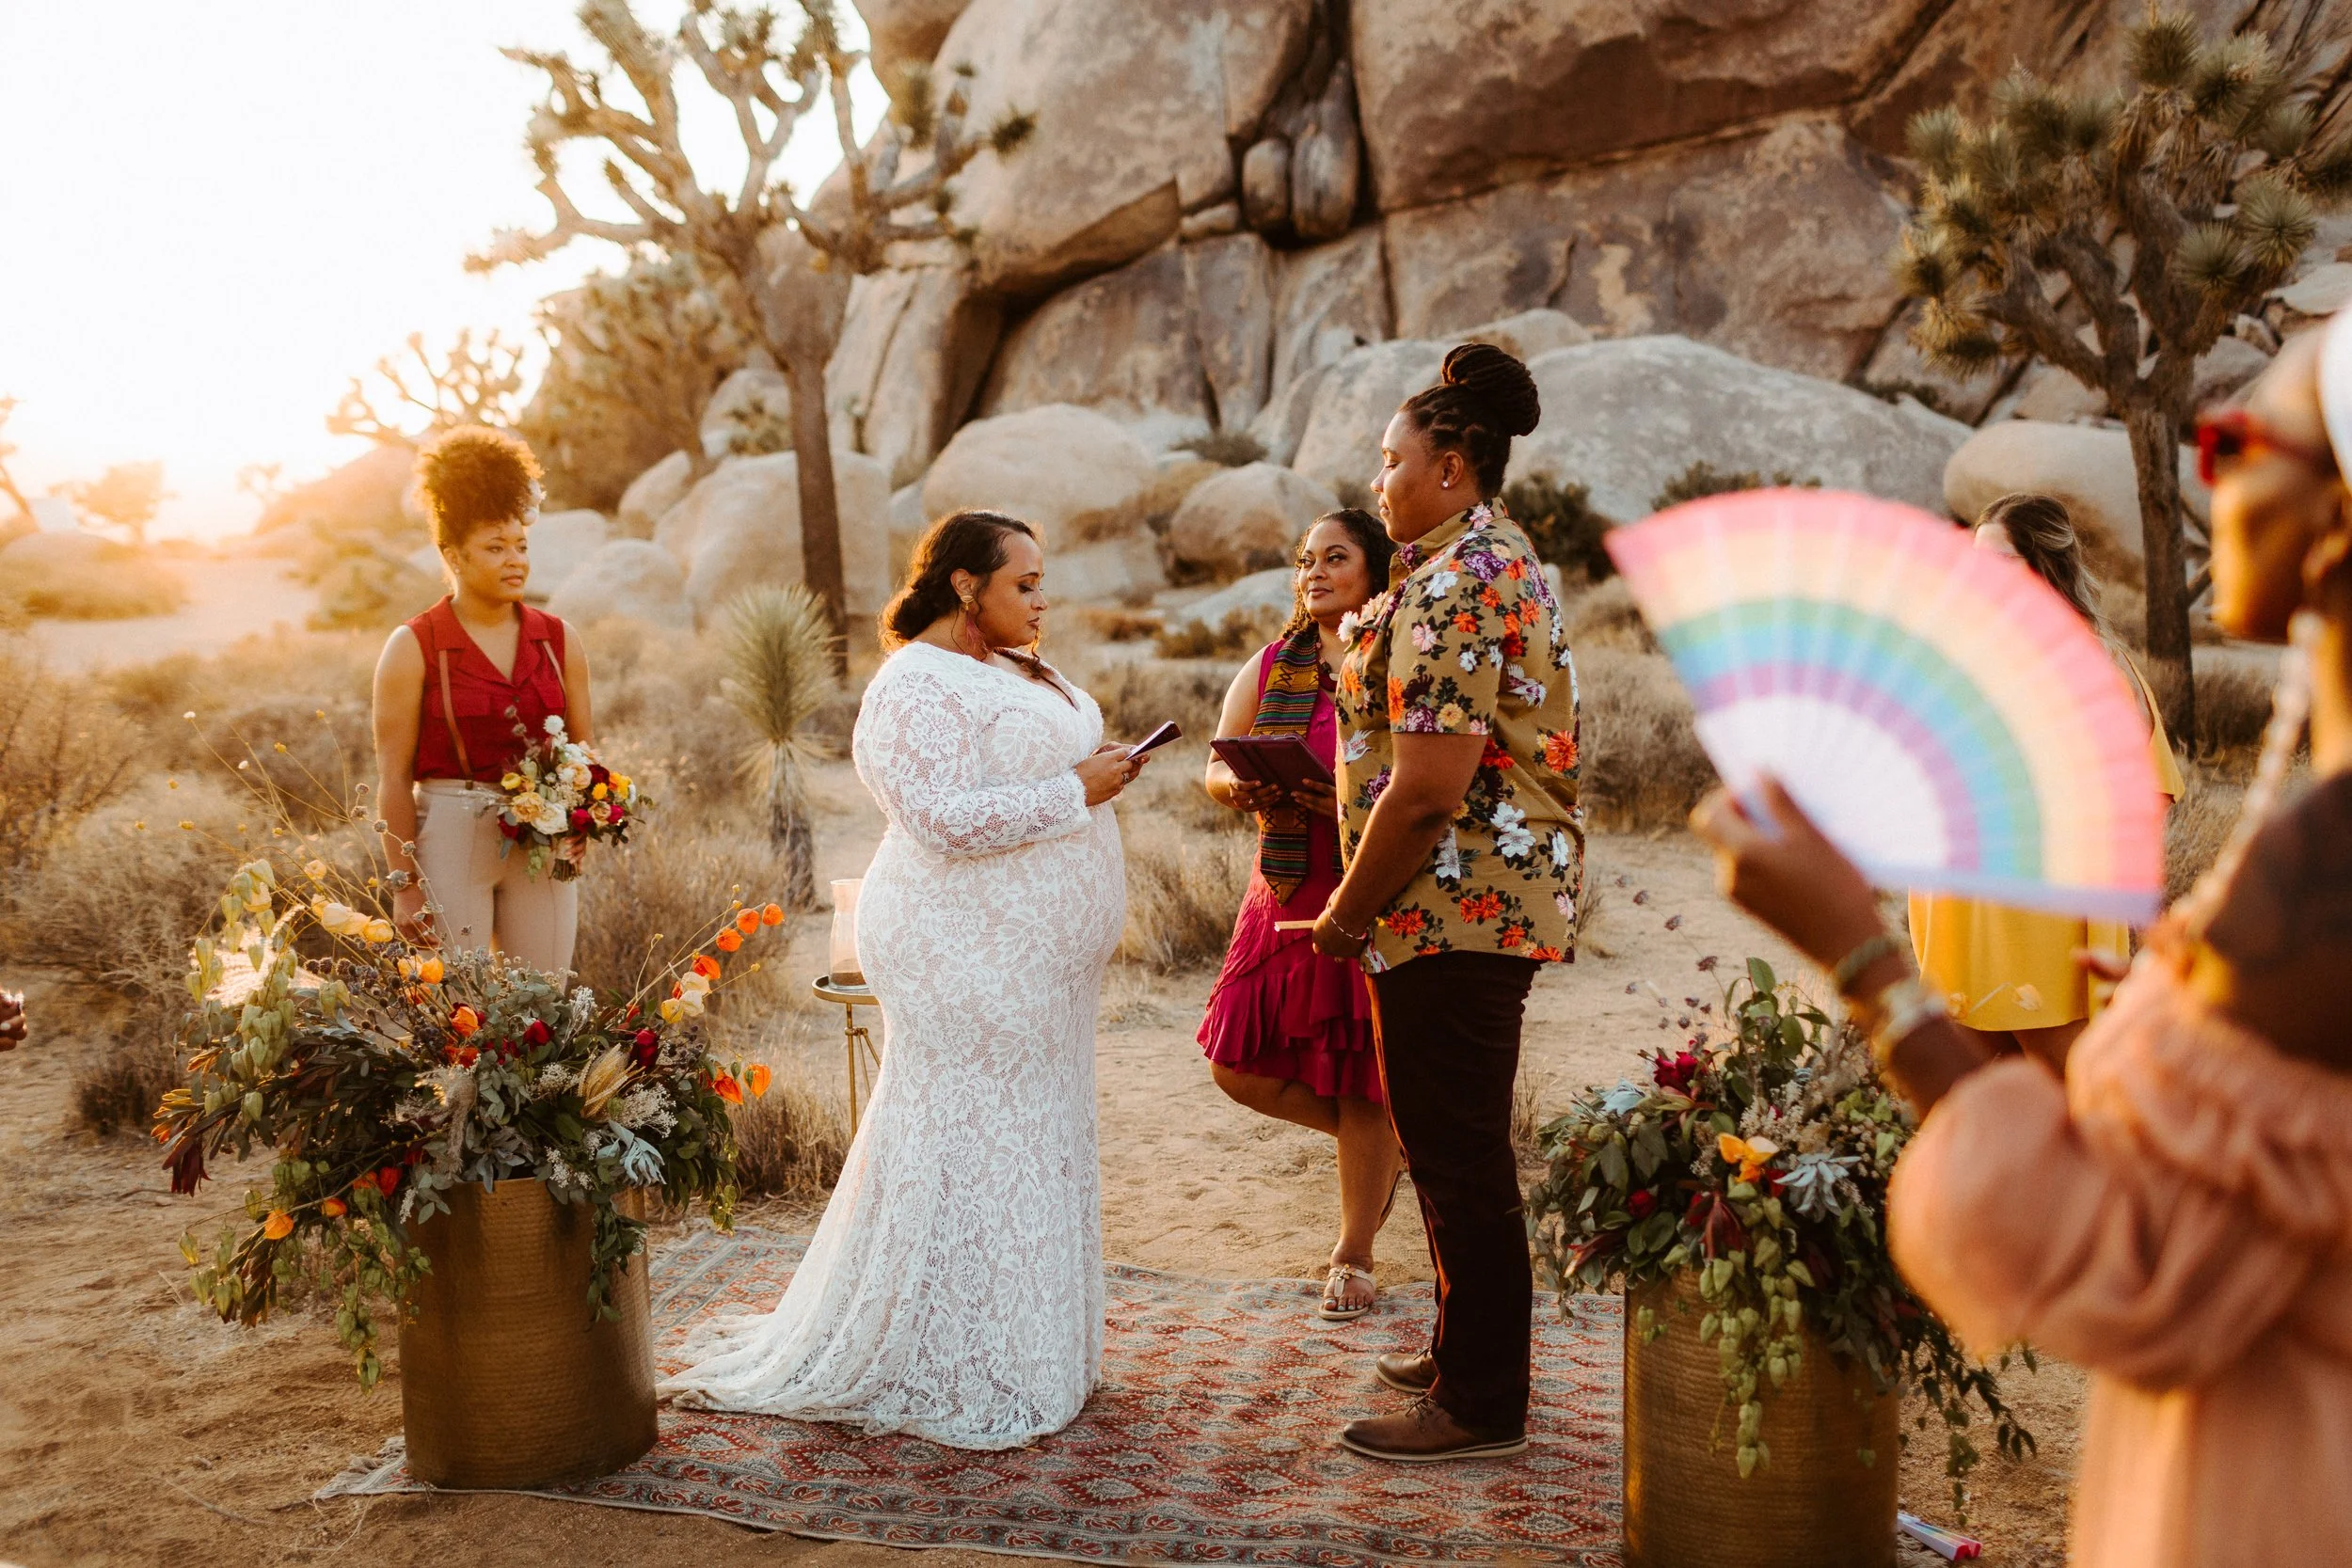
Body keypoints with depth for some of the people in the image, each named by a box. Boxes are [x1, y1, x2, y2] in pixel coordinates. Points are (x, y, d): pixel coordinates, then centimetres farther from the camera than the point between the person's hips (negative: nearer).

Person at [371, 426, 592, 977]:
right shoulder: (413, 647, -4)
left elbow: (586, 751, 12)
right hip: (449, 840, -3)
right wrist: (405, 885, -9)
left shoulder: (559, 641, 6)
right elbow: (394, 776, -5)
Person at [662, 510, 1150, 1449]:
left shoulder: (1007, 671, 16)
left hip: (1033, 961, 10)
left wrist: (1102, 775, 9)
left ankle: (1020, 1355, 26)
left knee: (1035, 1146, 14)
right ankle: (947, 1379, 8)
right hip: (966, 957, -10)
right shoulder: (919, 685, -15)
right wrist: (1075, 791, -19)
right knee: (967, 1150, -4)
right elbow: (945, 818, -24)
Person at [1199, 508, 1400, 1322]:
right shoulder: (1269, 667, 10)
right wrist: (1244, 787, -15)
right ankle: (1381, 1142, 29)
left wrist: (1342, 799, -27)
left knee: (1362, 1087, 2)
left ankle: (1354, 1254, 23)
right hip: (1285, 894, 5)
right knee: (1239, 1065, 3)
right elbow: (1216, 771, 8)